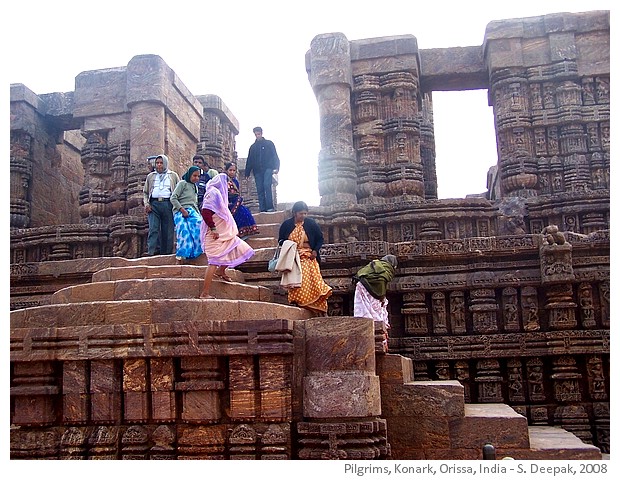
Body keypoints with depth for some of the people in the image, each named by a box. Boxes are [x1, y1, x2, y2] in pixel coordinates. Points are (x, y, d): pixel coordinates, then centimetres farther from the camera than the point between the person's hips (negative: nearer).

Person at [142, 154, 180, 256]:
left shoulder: (173, 175, 16)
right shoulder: (150, 176, 21)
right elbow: (145, 192, 22)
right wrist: (146, 203, 4)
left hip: (168, 204, -1)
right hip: (153, 204, 1)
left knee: (168, 231, -1)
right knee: (153, 229, -10)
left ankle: (167, 253, 4)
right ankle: (150, 253, -16)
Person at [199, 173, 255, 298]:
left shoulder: (218, 193, 17)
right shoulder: (213, 193, -14)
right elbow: (205, 212, -24)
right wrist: (213, 228, -23)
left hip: (223, 233, 10)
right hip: (215, 234, -10)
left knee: (240, 249, 14)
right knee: (214, 262, -11)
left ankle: (221, 271, 26)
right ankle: (205, 293, -9)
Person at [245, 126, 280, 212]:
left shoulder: (269, 143, 10)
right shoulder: (253, 147, 19)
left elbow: (275, 156, 3)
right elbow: (249, 161, 19)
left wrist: (276, 167, -12)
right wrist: (247, 174, 11)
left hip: (267, 169, -4)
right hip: (257, 171, 4)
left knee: (267, 185, -22)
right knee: (260, 190, -2)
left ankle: (270, 207, -24)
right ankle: (262, 208, -2)